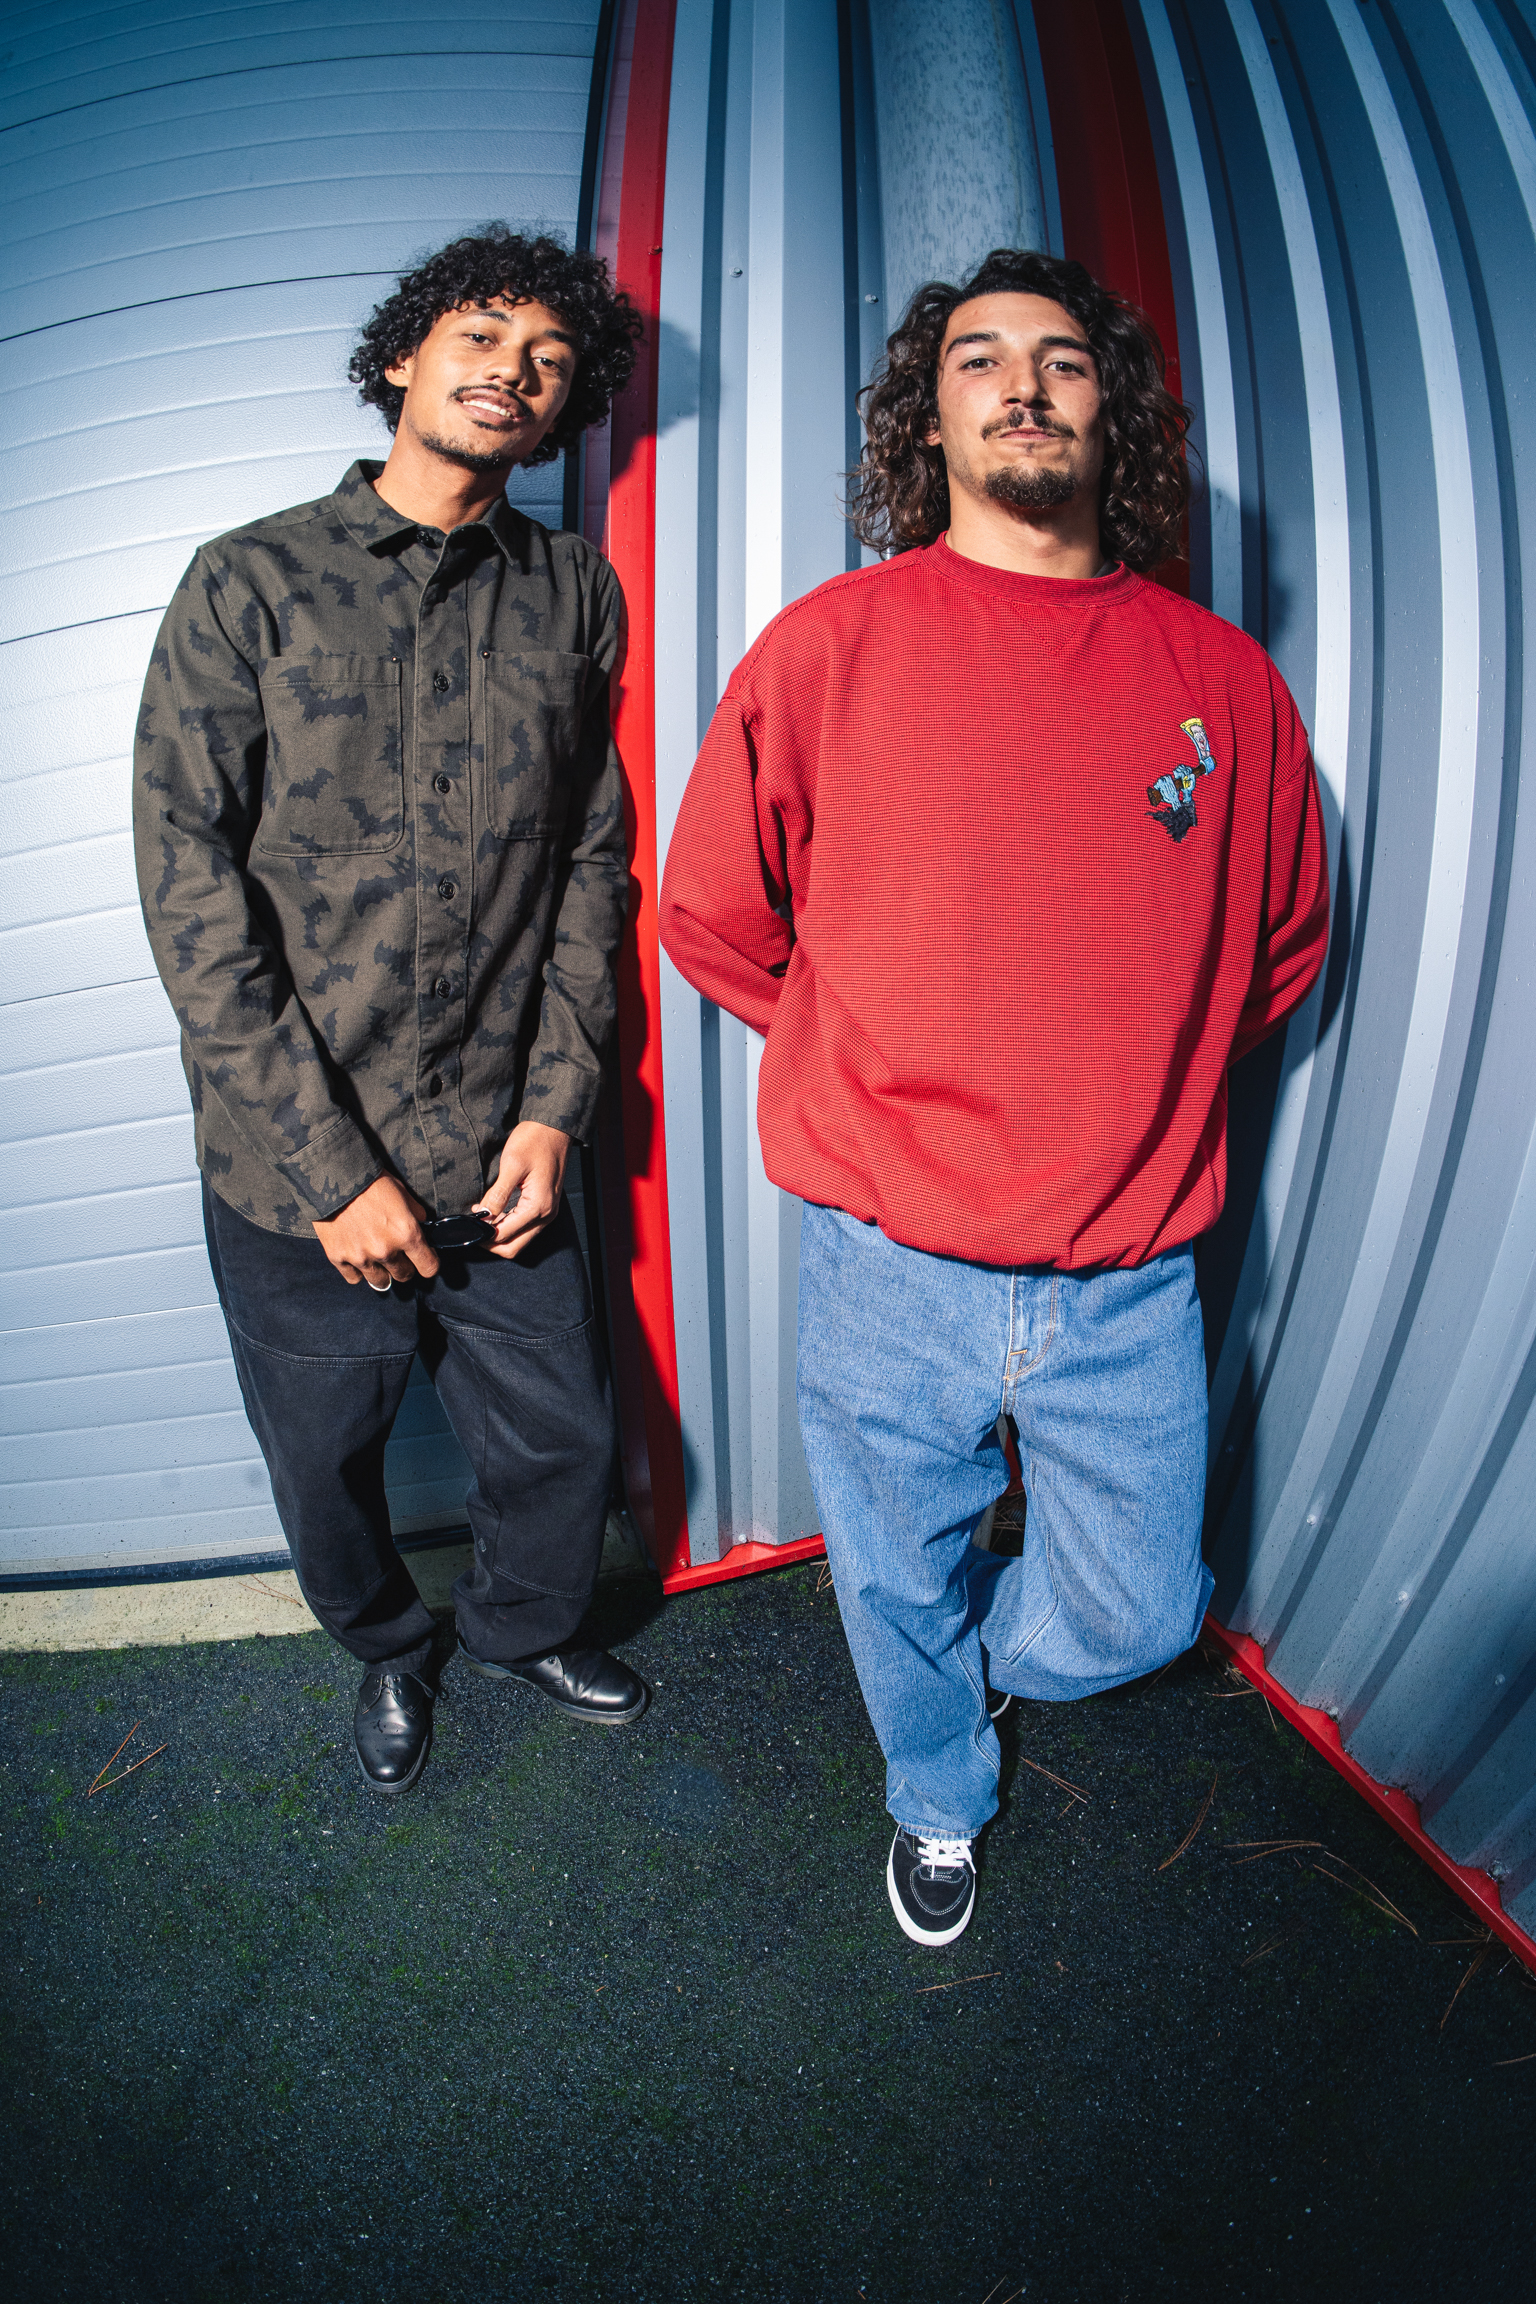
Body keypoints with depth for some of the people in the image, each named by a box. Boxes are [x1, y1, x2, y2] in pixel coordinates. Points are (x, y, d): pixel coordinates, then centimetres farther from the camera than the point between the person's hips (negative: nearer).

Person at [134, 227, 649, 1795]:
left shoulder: (573, 594, 4)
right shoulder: (251, 582, -5)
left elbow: (592, 859, 5)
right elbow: (188, 887, -10)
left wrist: (553, 1104, -4)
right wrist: (329, 1165, -15)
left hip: (498, 1152, 2)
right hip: (293, 1165, -1)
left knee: (563, 1441, 13)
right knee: (326, 1463, 16)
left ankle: (523, 1624, 47)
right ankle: (387, 1649, 49)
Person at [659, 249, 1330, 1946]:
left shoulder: (1224, 678, 1)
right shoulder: (828, 644, -5)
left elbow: (1284, 942, 14)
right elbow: (714, 920, 3)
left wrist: (1128, 1085, 9)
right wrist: (886, 1081, 6)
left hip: (1131, 1275, 2)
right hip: (890, 1266, -1)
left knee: (1136, 1612, 17)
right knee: (904, 1587, 20)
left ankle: (981, 1656, 53)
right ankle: (937, 1795, 53)